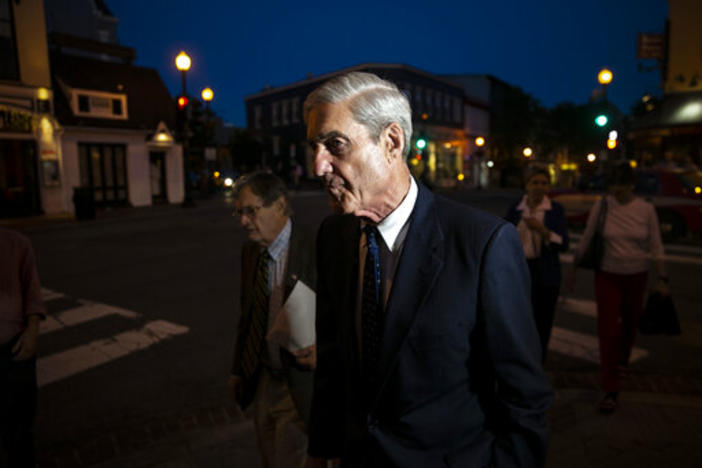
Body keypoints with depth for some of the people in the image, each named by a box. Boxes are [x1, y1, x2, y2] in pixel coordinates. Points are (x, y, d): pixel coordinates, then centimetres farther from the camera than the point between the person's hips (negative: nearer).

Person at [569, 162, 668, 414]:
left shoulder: (646, 209, -6)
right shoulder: (601, 207, -8)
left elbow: (656, 247, 0)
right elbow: (586, 240, 1)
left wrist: (662, 278, -2)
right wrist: (573, 268, 6)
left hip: (636, 275, 2)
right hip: (607, 275, -1)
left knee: (630, 322, 20)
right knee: (607, 329, -5)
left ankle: (622, 359, 53)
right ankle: (611, 391, 3)